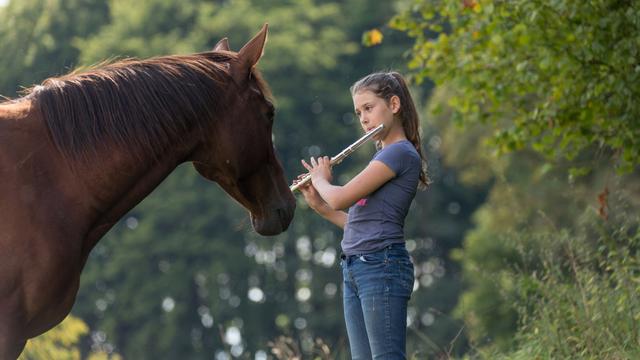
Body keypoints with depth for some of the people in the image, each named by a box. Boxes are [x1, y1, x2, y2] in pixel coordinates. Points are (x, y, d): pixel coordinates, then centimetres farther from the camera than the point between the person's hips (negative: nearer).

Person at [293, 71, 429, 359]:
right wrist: (318, 205, 15)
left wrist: (321, 180, 5)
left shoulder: (401, 153, -9)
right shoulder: (383, 155, 21)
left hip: (382, 267, -10)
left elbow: (340, 198, -15)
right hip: (354, 270, 10)